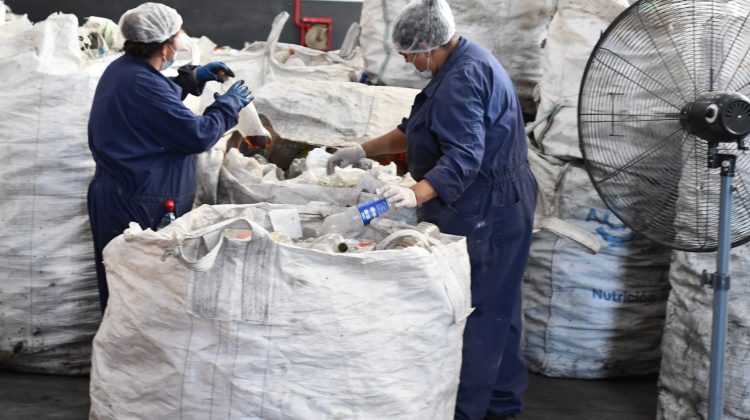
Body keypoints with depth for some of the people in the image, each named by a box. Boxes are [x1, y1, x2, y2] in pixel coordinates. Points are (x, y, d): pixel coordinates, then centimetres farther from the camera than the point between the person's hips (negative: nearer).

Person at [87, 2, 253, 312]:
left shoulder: (122, 69, 6)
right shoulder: (141, 84, -25)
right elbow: (198, 136, -21)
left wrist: (193, 78, 16)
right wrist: (229, 105, -6)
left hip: (116, 194, 10)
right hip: (140, 208, -10)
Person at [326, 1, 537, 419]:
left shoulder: (464, 78, -21)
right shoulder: (462, 64, 12)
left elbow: (464, 157, -31)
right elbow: (415, 131, 20)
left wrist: (416, 194, -41)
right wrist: (364, 150, 17)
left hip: (487, 212, -11)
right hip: (496, 207, 11)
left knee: (474, 312, -4)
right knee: (497, 308, 16)